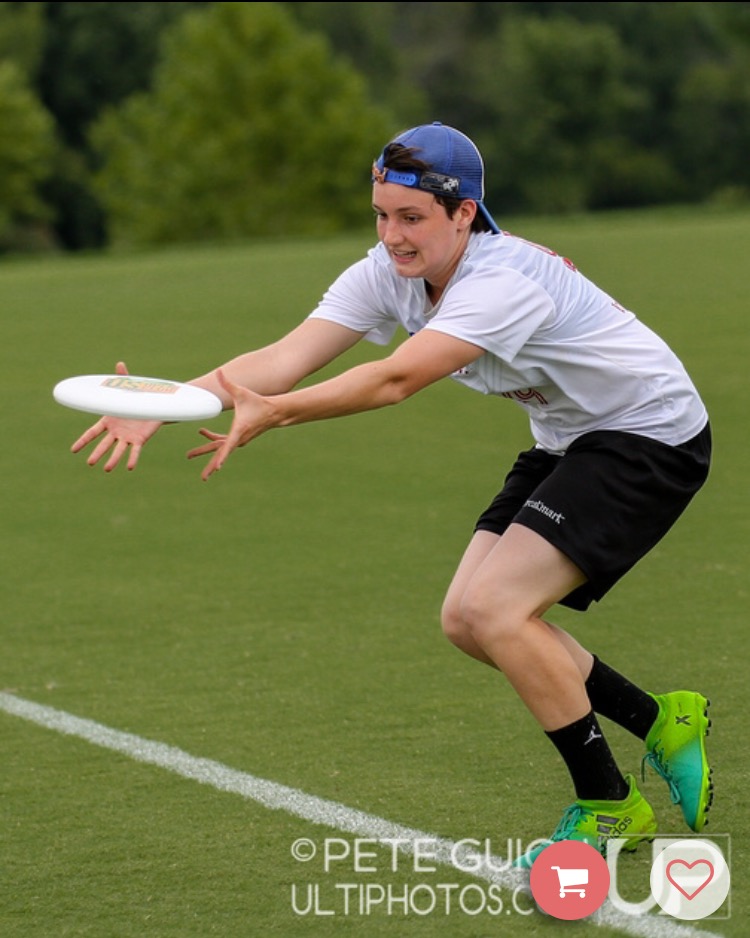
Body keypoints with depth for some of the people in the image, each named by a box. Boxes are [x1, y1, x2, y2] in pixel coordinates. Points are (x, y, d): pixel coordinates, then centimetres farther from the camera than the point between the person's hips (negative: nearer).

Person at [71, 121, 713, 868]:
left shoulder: (506, 282, -32)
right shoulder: (389, 273, -8)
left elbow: (398, 379, -44)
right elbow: (288, 354, -20)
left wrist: (275, 411, -55)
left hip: (652, 435, -9)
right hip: (567, 440, 9)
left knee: (494, 609, -21)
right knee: (468, 620, 2)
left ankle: (606, 808, -5)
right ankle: (660, 723, 19)